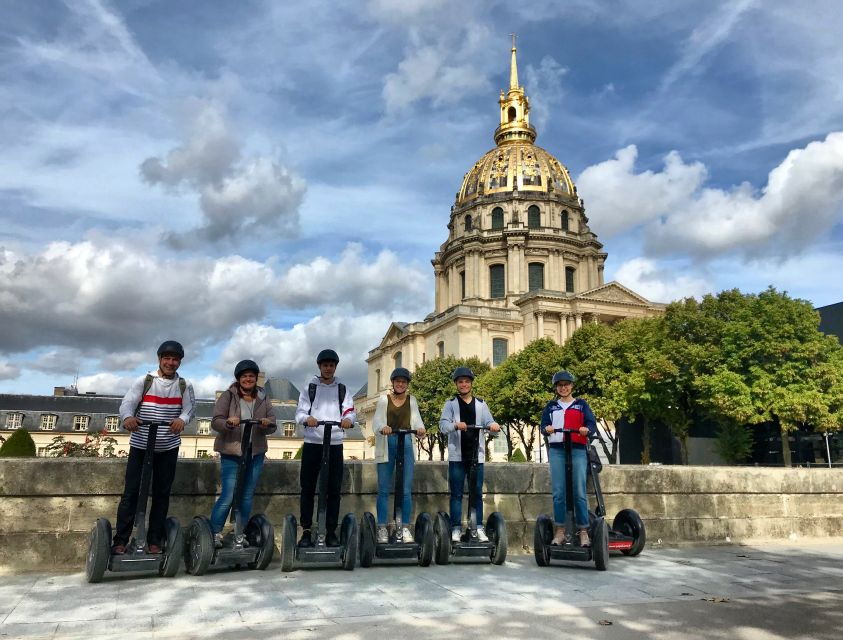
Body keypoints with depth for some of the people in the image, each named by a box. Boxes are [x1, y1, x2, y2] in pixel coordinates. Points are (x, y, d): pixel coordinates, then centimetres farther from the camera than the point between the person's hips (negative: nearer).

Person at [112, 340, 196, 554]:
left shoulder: (185, 386, 4)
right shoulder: (143, 381, -2)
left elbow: (190, 407, -9)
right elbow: (127, 403, -15)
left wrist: (182, 419, -33)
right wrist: (128, 417, -39)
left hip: (169, 448, 2)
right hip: (140, 445, -2)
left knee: (162, 494, 7)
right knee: (131, 492, -1)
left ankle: (154, 541, 16)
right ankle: (120, 540, 7)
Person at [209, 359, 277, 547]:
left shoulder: (263, 398, 7)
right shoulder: (228, 396, -2)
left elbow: (273, 424, 4)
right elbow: (216, 422, -9)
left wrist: (267, 424, -19)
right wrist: (228, 423, -30)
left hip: (256, 454, 4)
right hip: (231, 454, -4)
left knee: (247, 497, 11)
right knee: (228, 496, -9)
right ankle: (214, 533, 7)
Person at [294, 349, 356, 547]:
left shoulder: (342, 390, 11)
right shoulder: (309, 388, 8)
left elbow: (350, 411, 0)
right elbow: (299, 413, -1)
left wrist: (348, 419, -24)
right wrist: (307, 418, -25)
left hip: (335, 444, 1)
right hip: (312, 443, -1)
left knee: (334, 489, 2)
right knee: (308, 488, 2)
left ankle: (331, 531, 10)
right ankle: (306, 531, 10)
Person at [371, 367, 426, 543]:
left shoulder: (411, 400, 11)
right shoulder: (384, 399, 5)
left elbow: (416, 418, -2)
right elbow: (377, 419, -7)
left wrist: (420, 428, -25)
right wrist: (382, 427, -31)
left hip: (406, 444, 1)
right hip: (387, 444, -1)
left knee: (406, 489, 2)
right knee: (384, 489, 1)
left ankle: (405, 528, 12)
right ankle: (382, 528, 10)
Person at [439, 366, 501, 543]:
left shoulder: (480, 404, 12)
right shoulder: (450, 403, 5)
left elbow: (488, 421, 0)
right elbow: (443, 424, -7)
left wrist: (493, 425, -24)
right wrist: (456, 425, -29)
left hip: (476, 454, 2)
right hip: (457, 455, -2)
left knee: (478, 493, 5)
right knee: (456, 493, 2)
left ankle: (479, 527, 12)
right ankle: (456, 528, 8)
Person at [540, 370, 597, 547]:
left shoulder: (581, 404, 12)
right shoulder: (551, 406, 17)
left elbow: (592, 424, 3)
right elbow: (543, 425, 9)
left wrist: (587, 430, -20)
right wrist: (546, 429, -14)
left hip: (578, 450, -1)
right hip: (556, 450, 1)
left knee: (579, 492, -5)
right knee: (558, 492, -2)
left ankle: (583, 531, 1)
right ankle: (559, 530, 3)